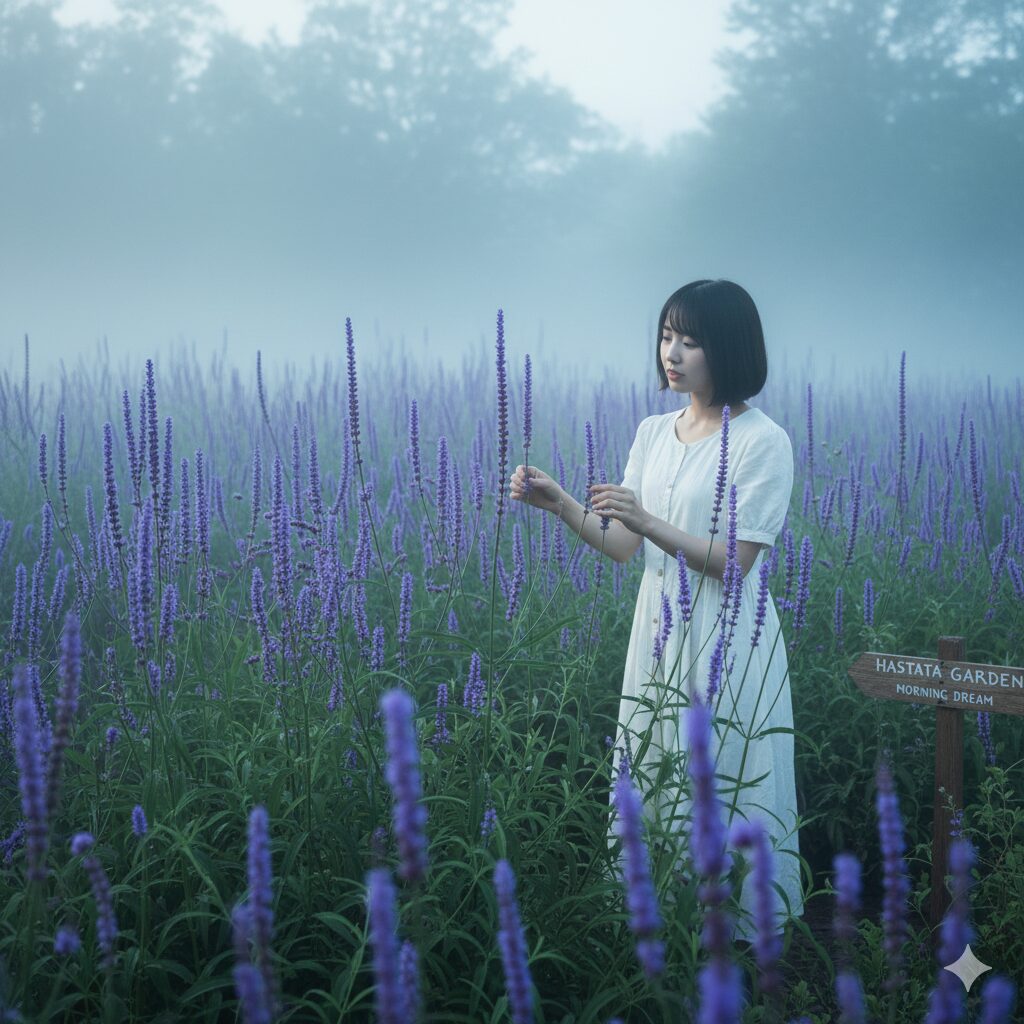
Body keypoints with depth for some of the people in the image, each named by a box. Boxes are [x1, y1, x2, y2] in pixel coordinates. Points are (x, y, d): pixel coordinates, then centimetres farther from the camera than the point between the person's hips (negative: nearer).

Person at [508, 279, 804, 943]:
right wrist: (559, 503, -10)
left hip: (728, 641, -6)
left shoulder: (762, 441, -12)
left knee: (724, 786, 2)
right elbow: (623, 546, 5)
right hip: (660, 635, 6)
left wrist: (650, 522, -26)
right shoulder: (654, 432, 8)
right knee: (655, 775, 12)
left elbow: (735, 562, -16)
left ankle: (738, 926, 18)